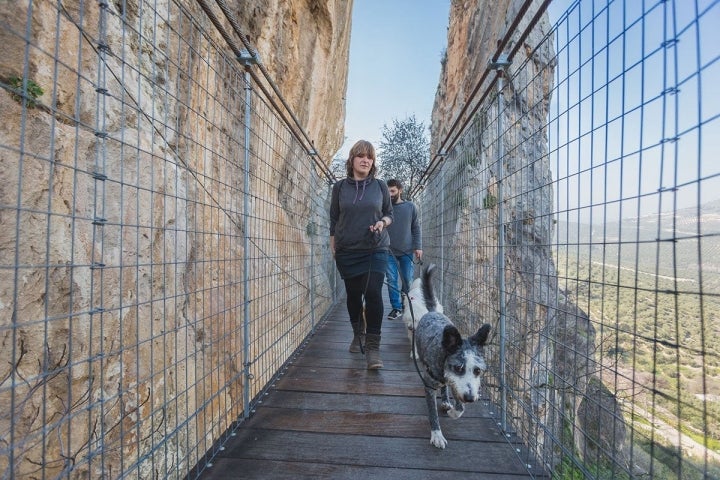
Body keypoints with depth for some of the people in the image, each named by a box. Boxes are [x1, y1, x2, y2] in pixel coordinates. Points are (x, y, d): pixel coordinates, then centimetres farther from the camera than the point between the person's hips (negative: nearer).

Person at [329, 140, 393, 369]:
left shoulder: (380, 186, 5)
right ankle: (358, 334, 36)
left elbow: (389, 213, 12)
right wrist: (333, 247, 6)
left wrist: (383, 222, -10)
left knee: (373, 294, -11)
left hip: (376, 249, -1)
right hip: (347, 251, 1)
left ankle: (373, 347, 0)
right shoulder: (340, 187, 5)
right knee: (353, 294, 11)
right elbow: (334, 220, 9)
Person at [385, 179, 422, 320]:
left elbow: (416, 229, 5)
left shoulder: (411, 207, 3)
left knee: (408, 280, 7)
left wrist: (418, 247, -3)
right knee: (392, 280, 1)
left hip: (407, 251, 1)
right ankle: (396, 307, 13)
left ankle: (406, 304, 29)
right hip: (389, 251, 0)